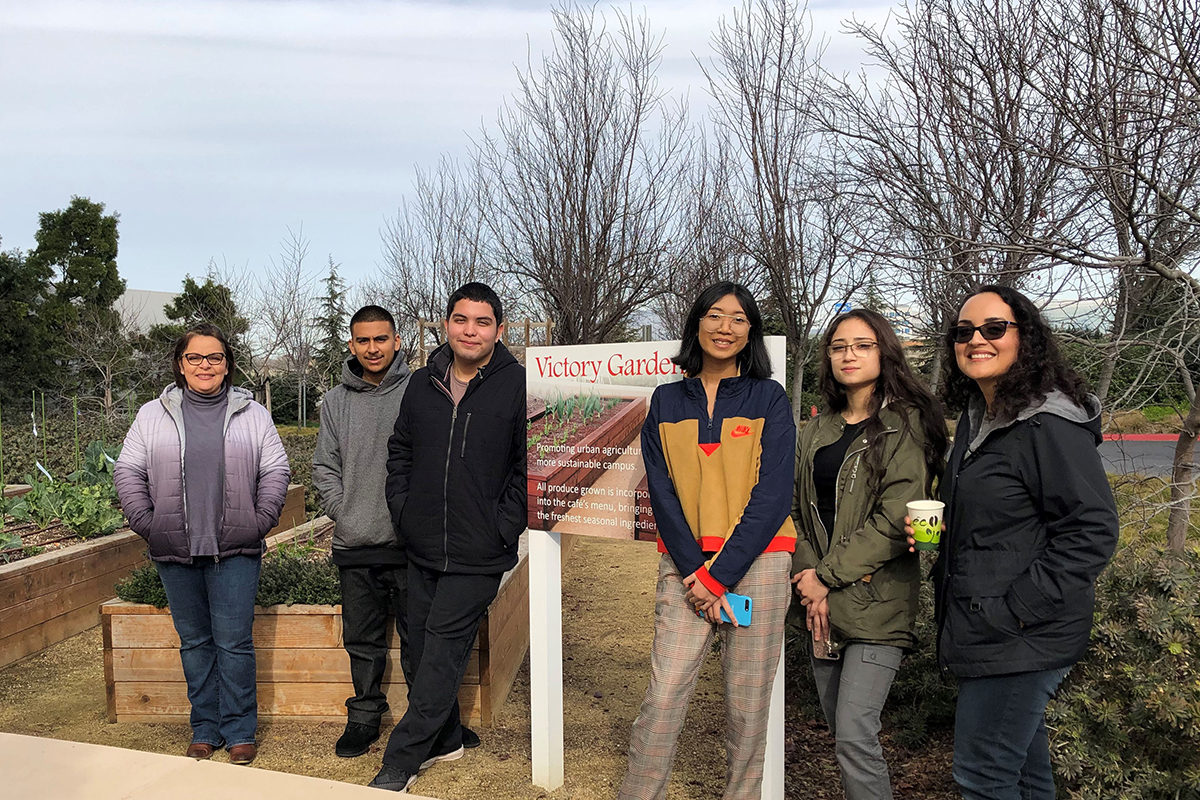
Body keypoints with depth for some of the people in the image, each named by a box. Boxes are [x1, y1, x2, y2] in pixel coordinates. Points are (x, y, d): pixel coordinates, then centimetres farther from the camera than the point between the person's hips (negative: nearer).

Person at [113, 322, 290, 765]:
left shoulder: (253, 414, 5)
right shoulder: (152, 415, 7)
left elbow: (276, 472, 5)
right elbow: (128, 472, 8)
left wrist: (260, 522, -3)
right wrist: (147, 524, -1)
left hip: (236, 550, -2)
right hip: (175, 551, 2)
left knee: (234, 641, -1)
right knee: (194, 641, 11)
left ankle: (239, 730, 12)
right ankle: (205, 727, 24)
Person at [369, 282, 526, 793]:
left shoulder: (519, 385, -9)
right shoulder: (422, 384, 6)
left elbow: (532, 465, -9)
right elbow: (400, 450, 17)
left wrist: (503, 528, -12)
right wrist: (402, 509, 7)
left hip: (477, 556, -5)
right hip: (421, 548, 6)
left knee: (442, 654, -1)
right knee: (421, 648, 14)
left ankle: (399, 764, 11)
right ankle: (444, 741, 33)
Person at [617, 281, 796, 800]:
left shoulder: (768, 397, 5)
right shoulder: (667, 400, 11)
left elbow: (772, 495, -4)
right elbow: (661, 492, 5)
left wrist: (718, 576, -10)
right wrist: (692, 571, -7)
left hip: (756, 563, -1)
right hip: (685, 564, 1)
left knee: (747, 705, 3)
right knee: (663, 697, -5)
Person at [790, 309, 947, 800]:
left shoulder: (905, 426, -6)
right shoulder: (818, 431, 13)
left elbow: (894, 520, -14)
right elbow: (797, 510, 8)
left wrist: (828, 576, -14)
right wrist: (808, 576, -7)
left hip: (875, 602, -6)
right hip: (821, 603, 6)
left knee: (855, 737, -11)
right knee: (838, 729, 13)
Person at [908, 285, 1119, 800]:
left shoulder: (1051, 425, -18)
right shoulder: (975, 418, 11)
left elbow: (1092, 531, -21)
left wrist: (1016, 611, -22)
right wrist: (933, 528, 4)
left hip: (1022, 639, -9)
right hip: (979, 631, 9)